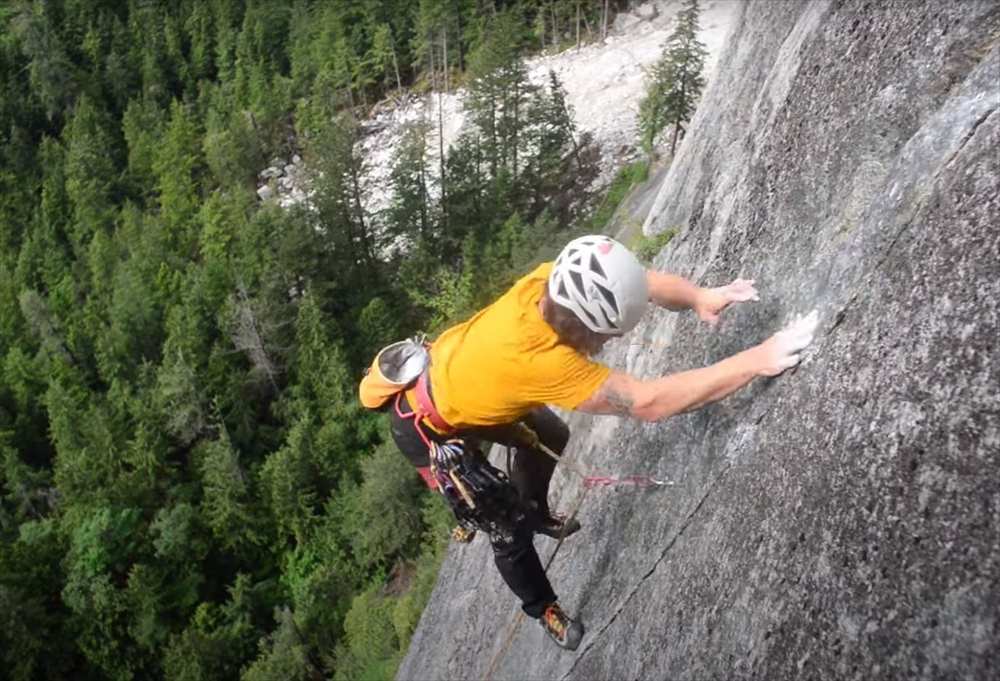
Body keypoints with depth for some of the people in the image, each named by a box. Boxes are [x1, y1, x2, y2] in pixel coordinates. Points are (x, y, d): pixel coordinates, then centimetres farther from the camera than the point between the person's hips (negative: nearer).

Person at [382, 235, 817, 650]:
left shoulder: (553, 281, -28)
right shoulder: (536, 359, -47)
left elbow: (645, 281, -15)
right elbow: (647, 403, -48)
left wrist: (698, 297, -34)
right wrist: (755, 361, -48)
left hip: (454, 372, 8)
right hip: (430, 429, -7)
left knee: (551, 439, 24)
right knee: (511, 528, 1)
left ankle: (537, 514, 53)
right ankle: (542, 609, 31)